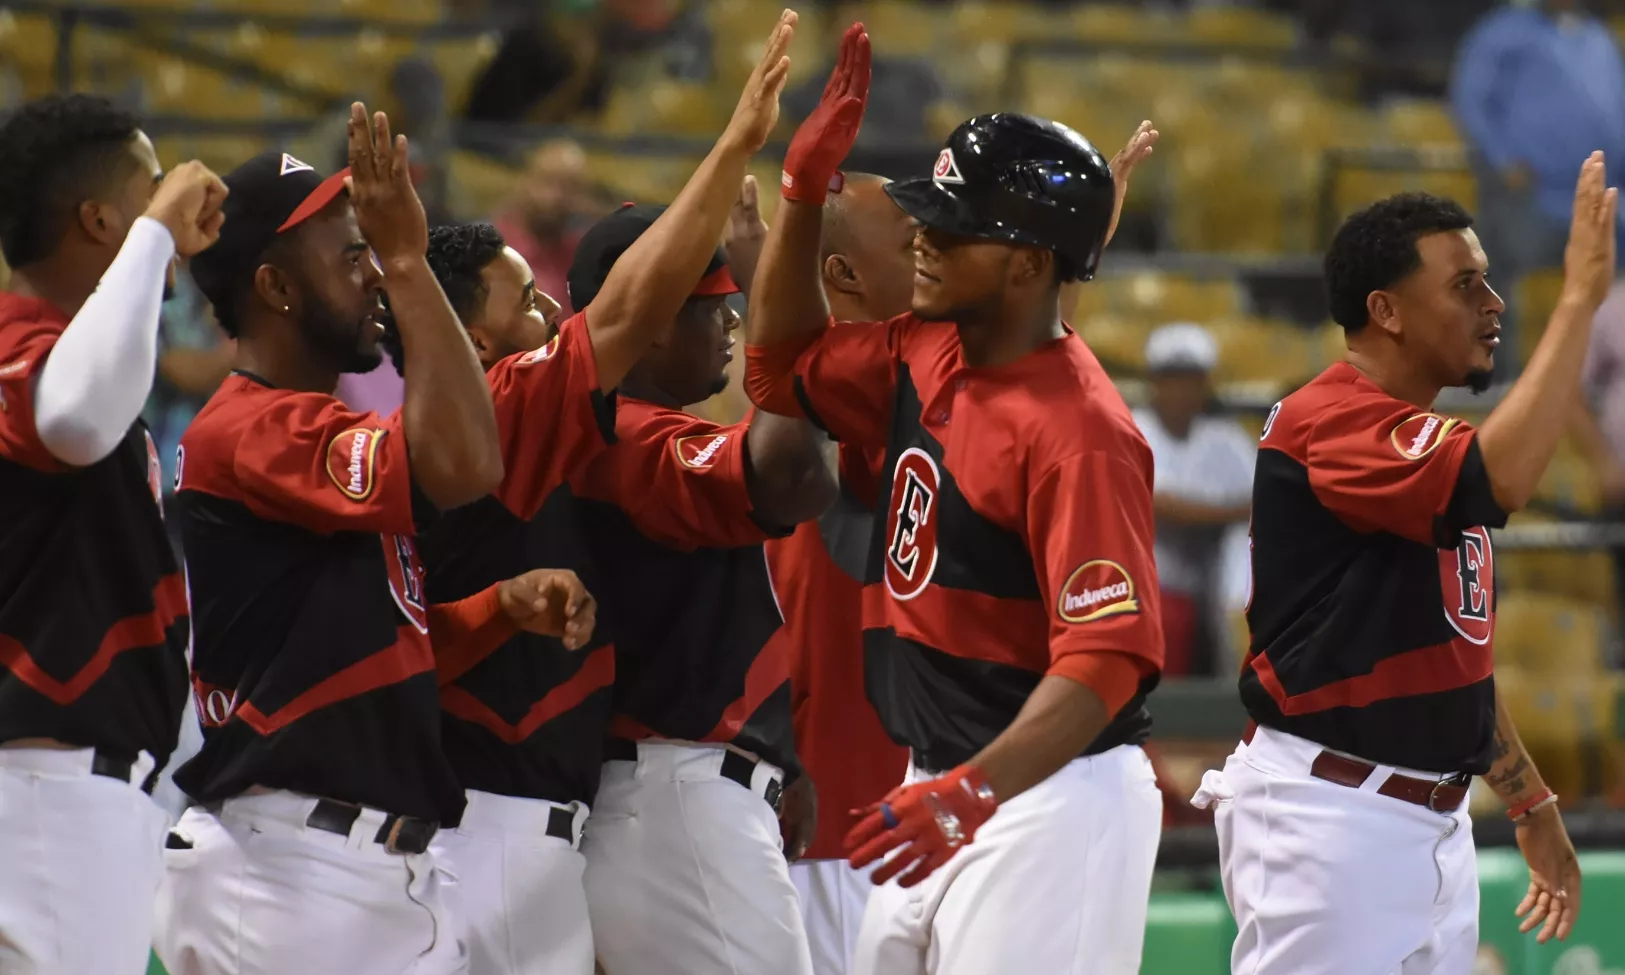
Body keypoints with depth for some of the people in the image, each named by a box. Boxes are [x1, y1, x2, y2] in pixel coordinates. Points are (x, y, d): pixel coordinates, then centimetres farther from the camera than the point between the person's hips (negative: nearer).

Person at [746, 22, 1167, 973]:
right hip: (938, 789, 9)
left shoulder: (1078, 431, -21)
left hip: (1049, 798, -9)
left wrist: (977, 788, -38)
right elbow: (786, 366, 22)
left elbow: (1107, 657, -26)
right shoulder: (926, 359, 6)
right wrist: (805, 184, 9)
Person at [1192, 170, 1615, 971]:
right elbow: (1498, 481, -32)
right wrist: (1580, 298, -27)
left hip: (1432, 821, 10)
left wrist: (1530, 805, 24)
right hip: (1327, 816, -10)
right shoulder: (1327, 423, -15)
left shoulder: (1429, 442, 16)